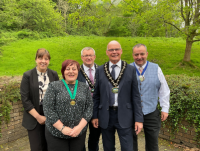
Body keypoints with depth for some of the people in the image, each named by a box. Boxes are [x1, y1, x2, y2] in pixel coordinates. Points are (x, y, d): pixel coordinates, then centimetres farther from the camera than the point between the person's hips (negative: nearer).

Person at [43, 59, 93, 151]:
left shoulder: (85, 87, 4)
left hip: (79, 132, 2)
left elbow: (89, 108, 0)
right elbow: (48, 109, -8)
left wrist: (80, 126, -11)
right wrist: (62, 128, -13)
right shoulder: (54, 86, -3)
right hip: (56, 133, -2)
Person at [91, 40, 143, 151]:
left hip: (124, 115, -1)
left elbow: (135, 96, -1)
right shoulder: (100, 70, 2)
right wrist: (94, 116, 3)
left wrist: (139, 118, -4)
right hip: (105, 116, 2)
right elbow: (96, 95, 5)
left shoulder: (131, 70, -1)